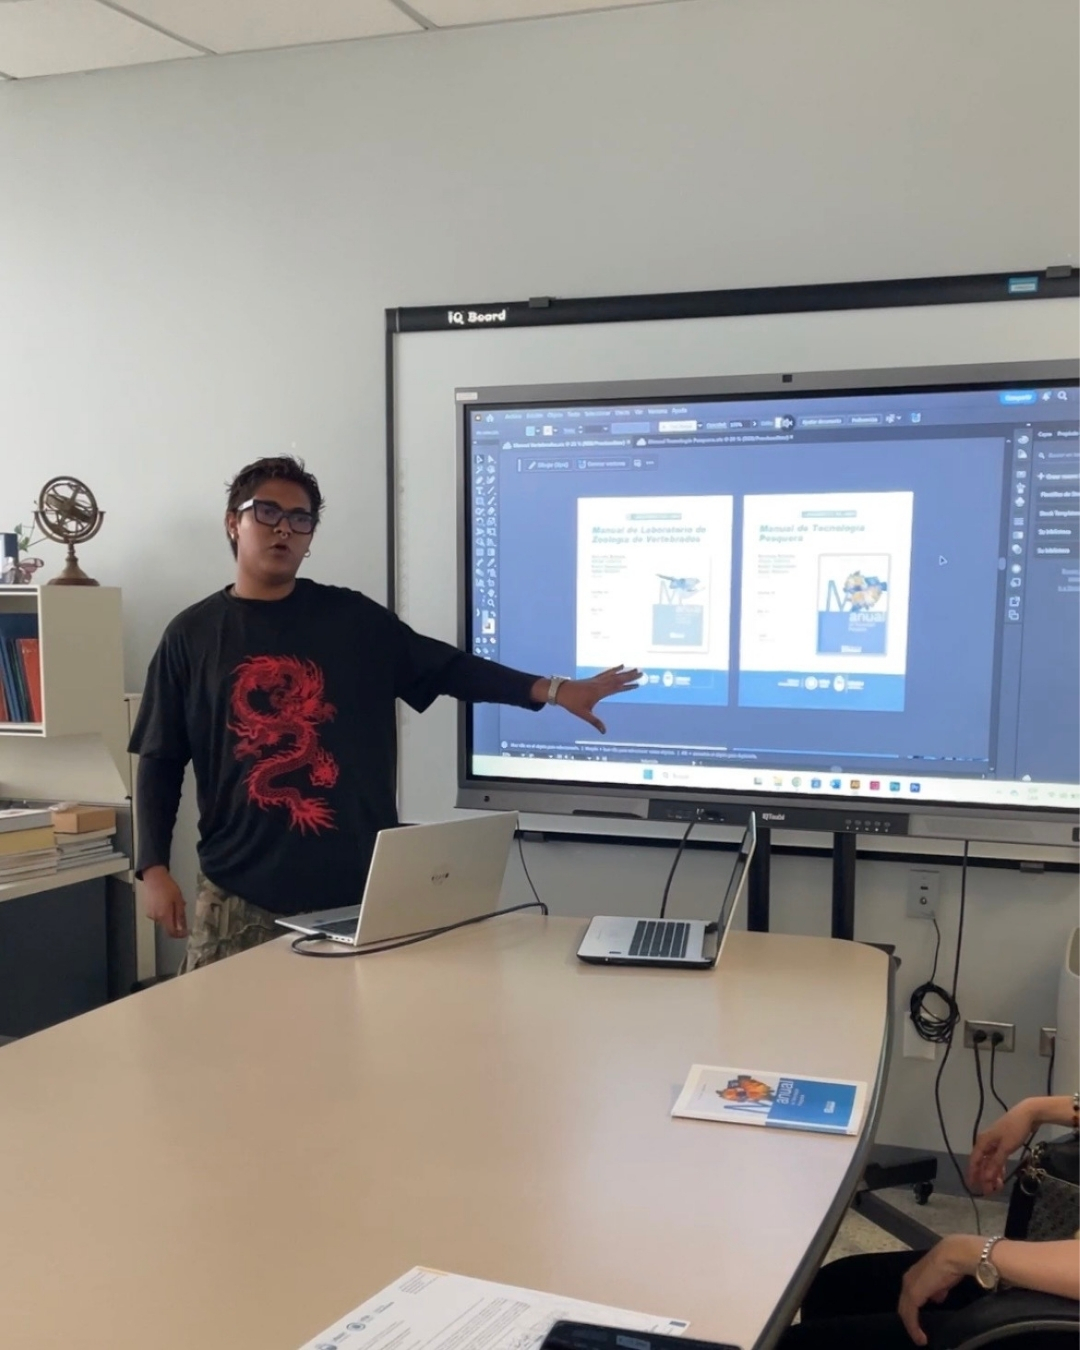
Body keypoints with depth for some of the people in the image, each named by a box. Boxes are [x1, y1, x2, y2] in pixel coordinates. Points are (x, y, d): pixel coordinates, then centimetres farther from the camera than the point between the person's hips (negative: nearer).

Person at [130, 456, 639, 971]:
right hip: (240, 893, -1)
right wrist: (154, 869, -4)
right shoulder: (192, 636, 3)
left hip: (357, 886, 1)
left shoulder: (353, 618, 5)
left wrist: (552, 689, -3)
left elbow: (448, 668, 6)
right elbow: (160, 763, 5)